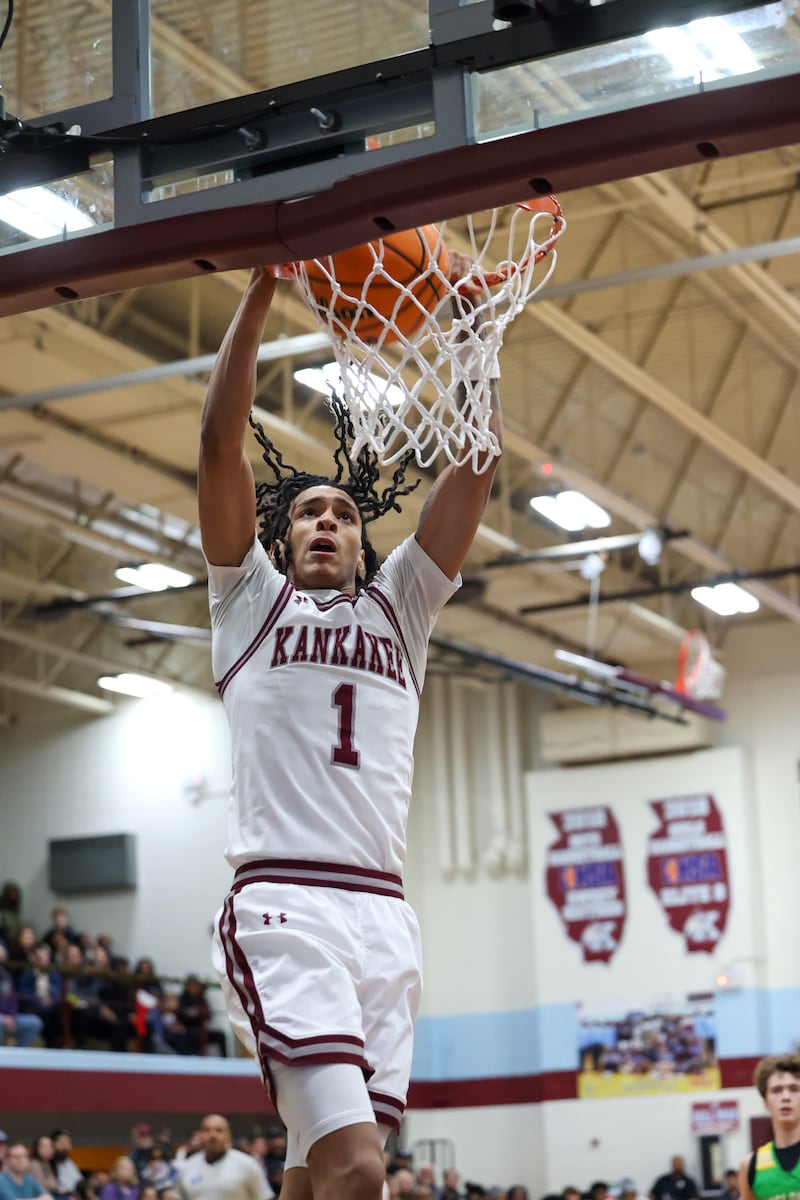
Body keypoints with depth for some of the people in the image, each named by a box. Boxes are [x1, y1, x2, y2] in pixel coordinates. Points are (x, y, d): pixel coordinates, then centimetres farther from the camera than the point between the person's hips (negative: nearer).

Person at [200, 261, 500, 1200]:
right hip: (284, 906, -5)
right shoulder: (251, 600, 16)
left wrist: (473, 320, 10)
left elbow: (476, 460, 16)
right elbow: (221, 440, 5)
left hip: (384, 915, 5)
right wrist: (262, 287, 2)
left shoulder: (398, 606, 24)